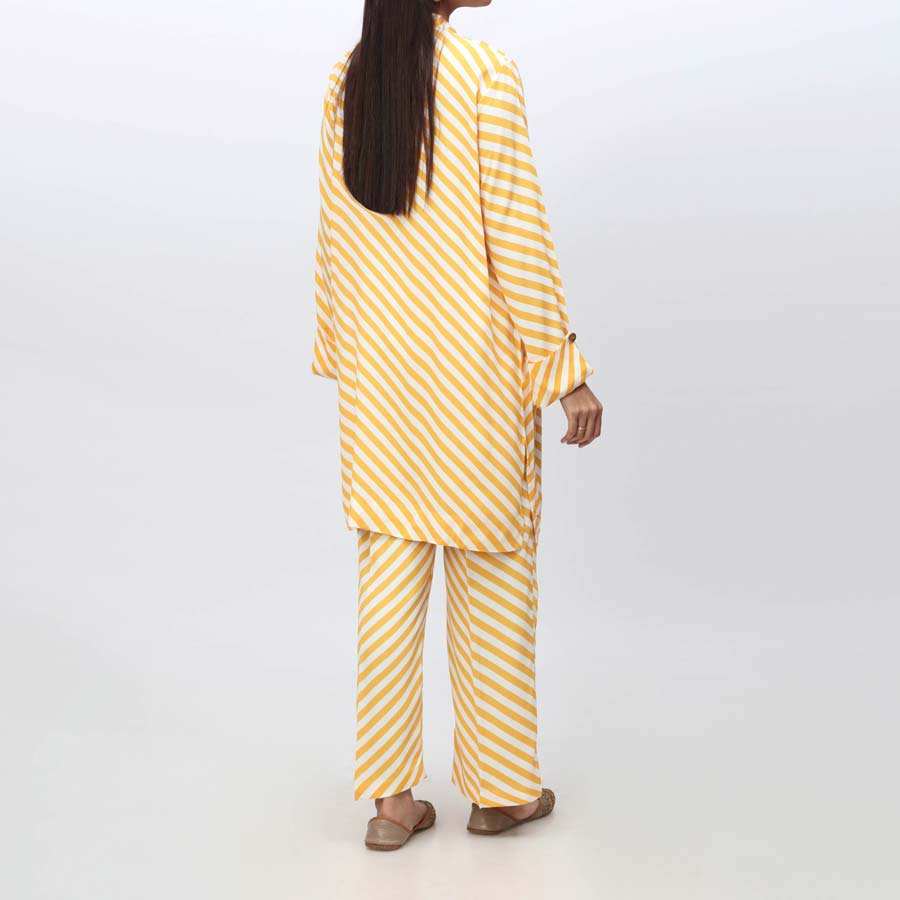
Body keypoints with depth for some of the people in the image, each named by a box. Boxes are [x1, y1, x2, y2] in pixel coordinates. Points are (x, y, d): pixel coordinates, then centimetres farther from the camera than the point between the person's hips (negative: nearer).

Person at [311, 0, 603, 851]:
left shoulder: (347, 80, 5)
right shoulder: (486, 73, -12)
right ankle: (498, 787, 22)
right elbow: (518, 235, -13)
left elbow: (334, 237, 8)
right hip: (473, 365, -5)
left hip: (377, 368, 5)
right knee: (491, 573, 9)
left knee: (388, 573, 9)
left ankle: (389, 797, 17)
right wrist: (567, 371, -7)